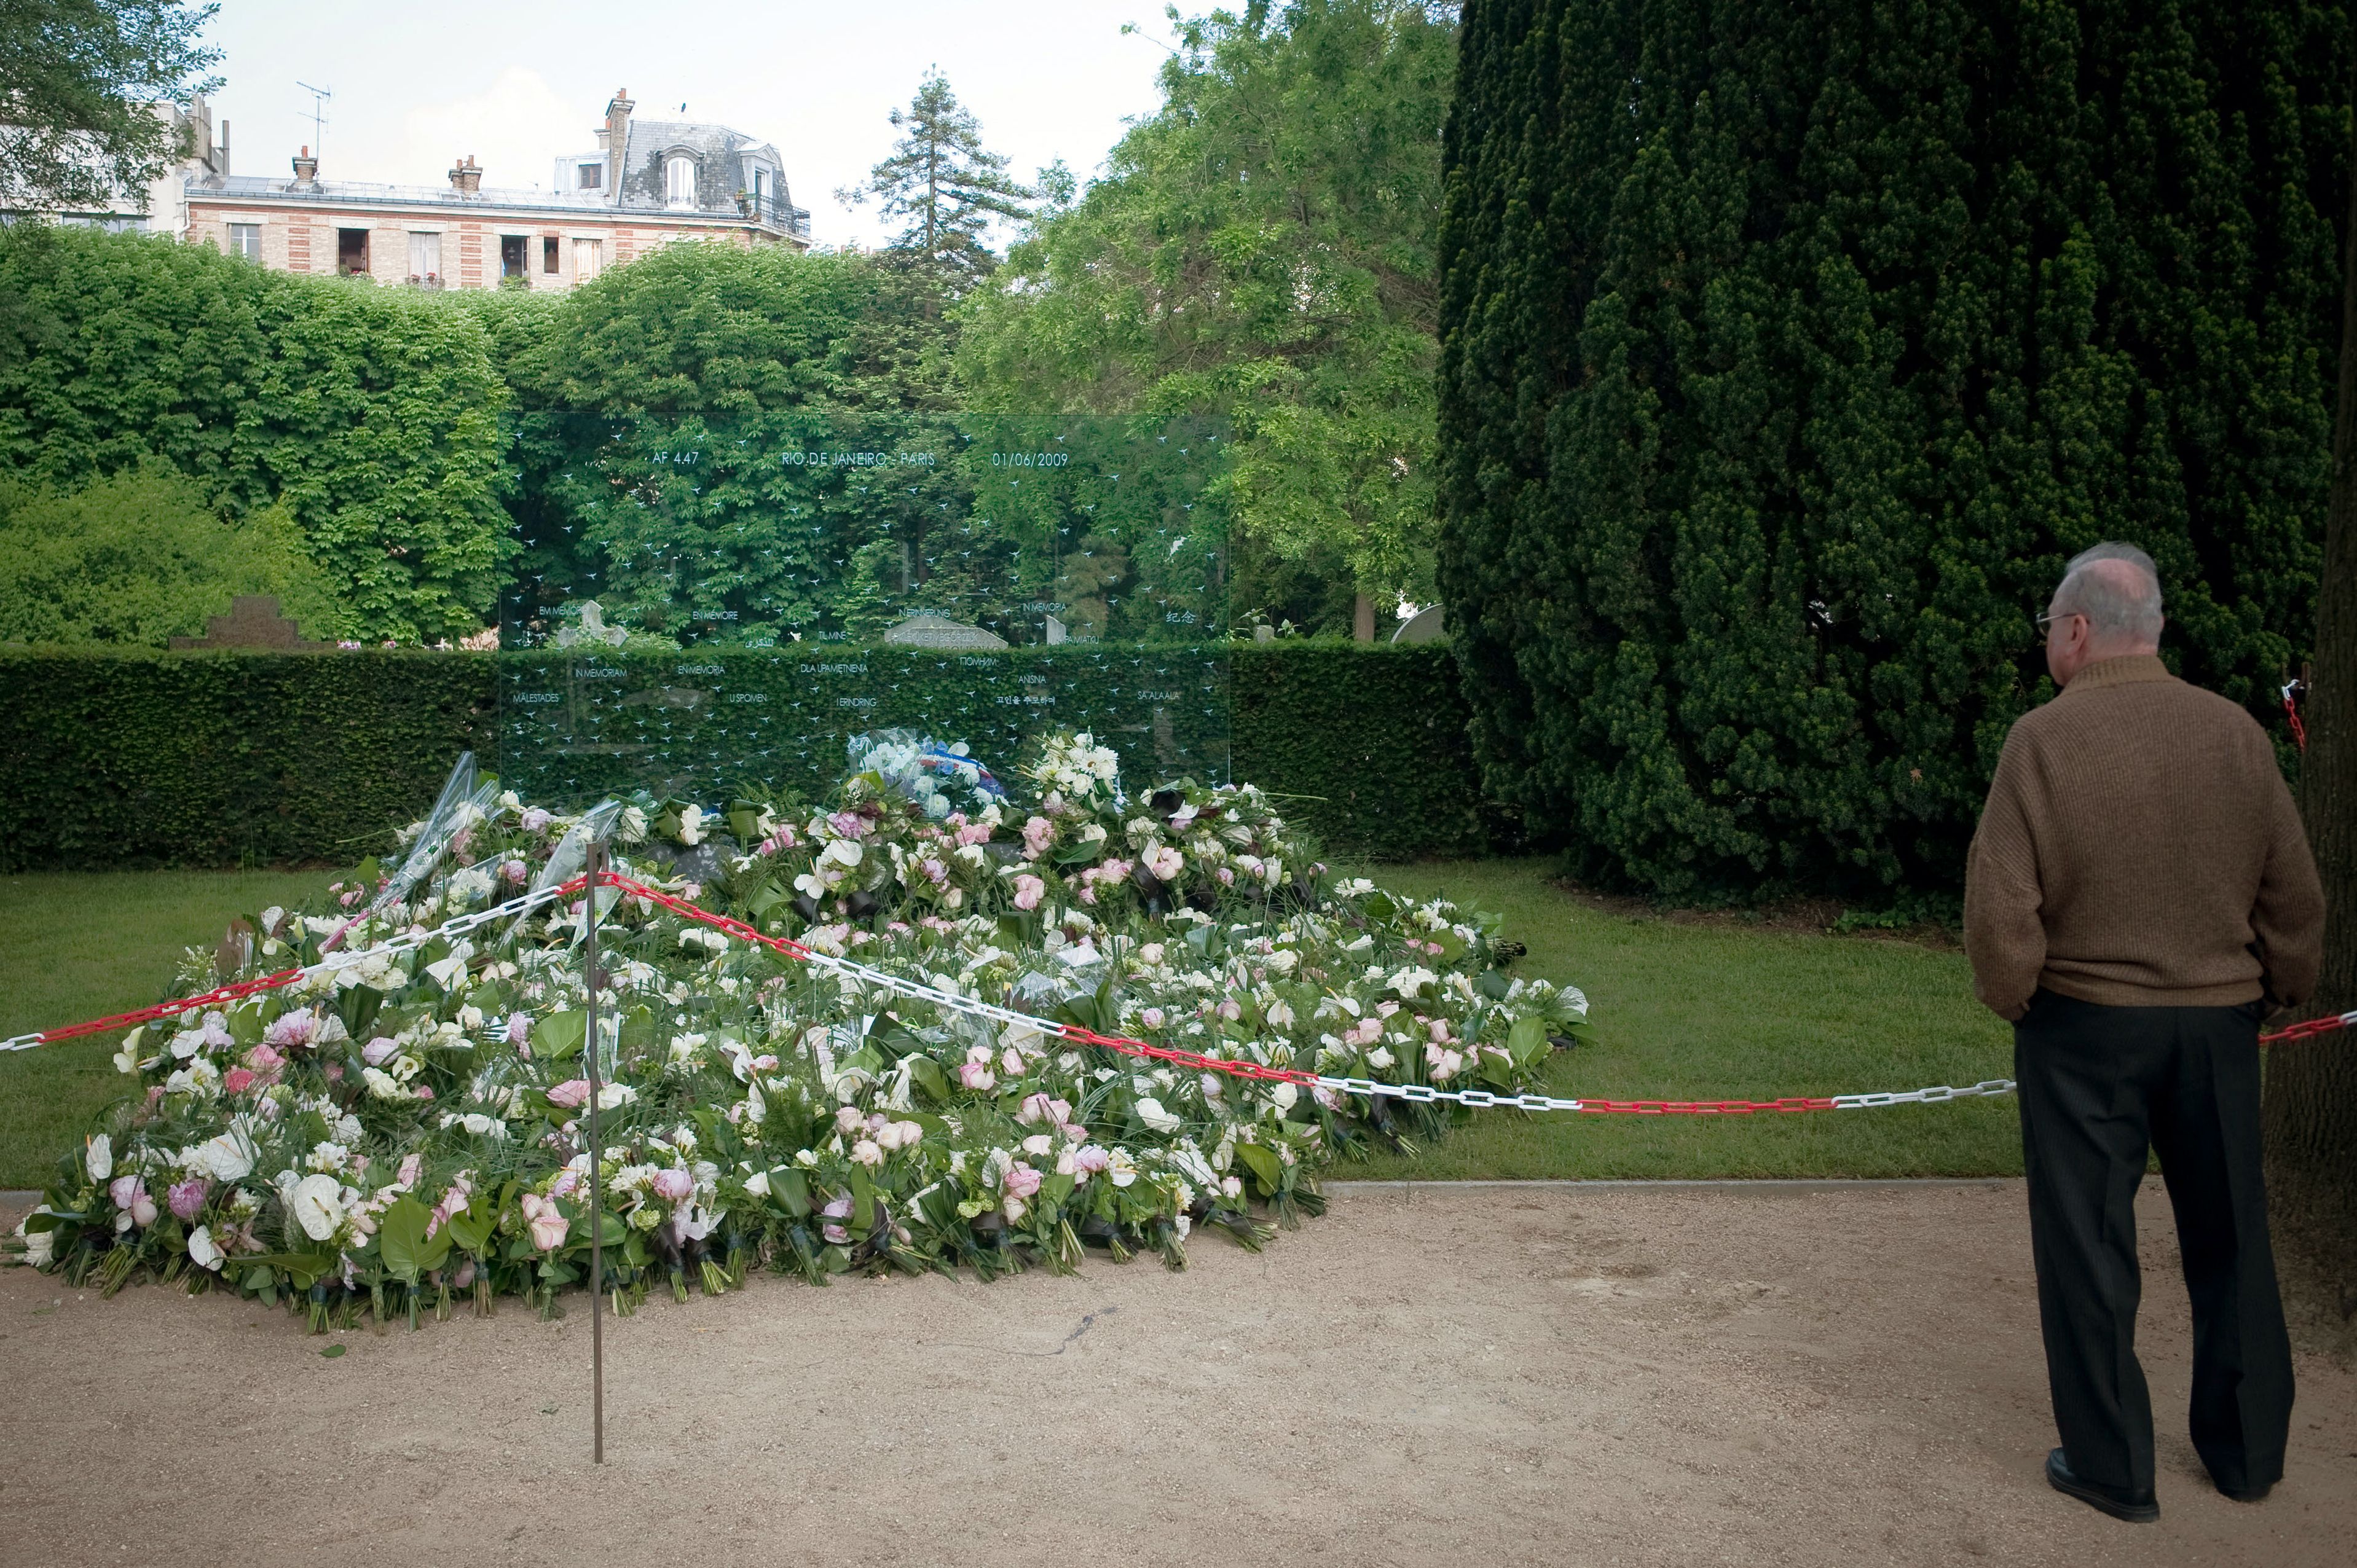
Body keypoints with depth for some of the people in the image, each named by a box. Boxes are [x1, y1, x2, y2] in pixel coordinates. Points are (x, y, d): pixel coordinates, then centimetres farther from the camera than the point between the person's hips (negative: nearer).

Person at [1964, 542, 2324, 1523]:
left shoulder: (2047, 737, -13)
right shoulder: (2236, 732, -2)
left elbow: (2001, 901, -15)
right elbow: (2296, 895, 3)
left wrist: (2011, 998, 1)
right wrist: (2278, 991, 17)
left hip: (2084, 1027, -3)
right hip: (2219, 1025, 4)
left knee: (2088, 1247, 8)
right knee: (2230, 1241, 17)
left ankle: (2112, 1467, 15)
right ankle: (2248, 1452, 29)